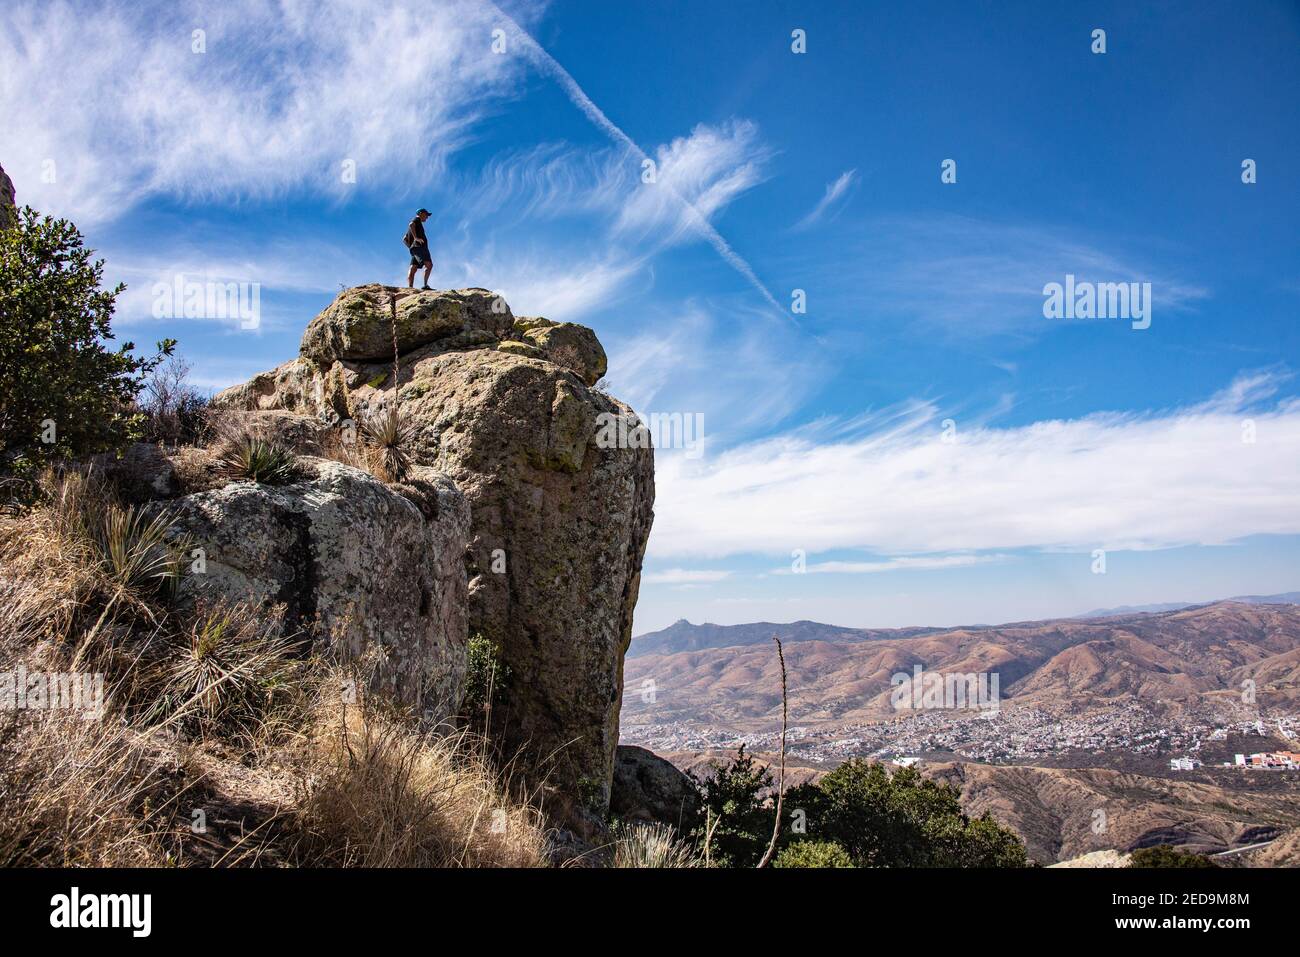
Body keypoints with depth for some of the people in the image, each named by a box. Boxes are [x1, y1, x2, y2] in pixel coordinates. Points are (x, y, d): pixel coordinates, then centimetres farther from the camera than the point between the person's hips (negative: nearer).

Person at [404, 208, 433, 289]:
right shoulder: (417, 219, 8)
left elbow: (404, 239, 34)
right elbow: (411, 224, -17)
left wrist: (411, 247, 21)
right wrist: (416, 238, -21)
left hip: (413, 249, 9)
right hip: (419, 246, -9)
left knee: (413, 269, -5)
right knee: (429, 265, -21)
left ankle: (410, 287, -18)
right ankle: (425, 285, -33)